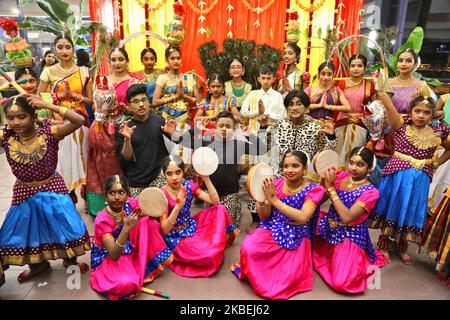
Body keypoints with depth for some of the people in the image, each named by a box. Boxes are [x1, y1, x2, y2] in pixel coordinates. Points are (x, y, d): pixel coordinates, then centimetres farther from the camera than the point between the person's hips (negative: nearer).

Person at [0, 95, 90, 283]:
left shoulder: (49, 132, -22)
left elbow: (78, 121, -34)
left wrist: (47, 105, -36)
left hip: (52, 189, -3)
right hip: (24, 193, 3)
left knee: (66, 224, 10)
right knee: (24, 231, 17)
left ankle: (70, 260, 40)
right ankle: (38, 264, 46)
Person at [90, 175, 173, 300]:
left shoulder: (131, 203, -15)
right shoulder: (102, 220, -27)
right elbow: (114, 255, -32)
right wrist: (126, 228, -47)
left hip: (130, 250, 5)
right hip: (107, 258, -5)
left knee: (148, 222, -17)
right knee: (126, 283, -34)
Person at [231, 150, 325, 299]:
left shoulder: (313, 190, -7)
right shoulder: (275, 185, 0)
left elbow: (302, 218, -23)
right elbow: (264, 217, 2)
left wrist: (274, 199, -28)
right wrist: (261, 199, -20)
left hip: (296, 238, -1)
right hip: (272, 230, 1)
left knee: (290, 277, -22)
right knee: (248, 248, -29)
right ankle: (251, 271, 7)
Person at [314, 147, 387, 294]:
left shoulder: (370, 192, -16)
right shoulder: (341, 176, -2)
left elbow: (347, 217, -27)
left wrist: (331, 188, -24)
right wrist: (325, 180, -20)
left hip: (350, 237, -6)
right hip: (328, 229, 6)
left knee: (341, 284, -20)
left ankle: (362, 260, 15)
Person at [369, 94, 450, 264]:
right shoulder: (402, 126, -5)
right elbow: (387, 102, -17)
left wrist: (436, 163, 11)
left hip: (420, 180, 3)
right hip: (397, 176, -3)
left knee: (411, 212, 13)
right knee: (392, 209, 7)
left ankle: (402, 247, 35)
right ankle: (384, 244, 26)